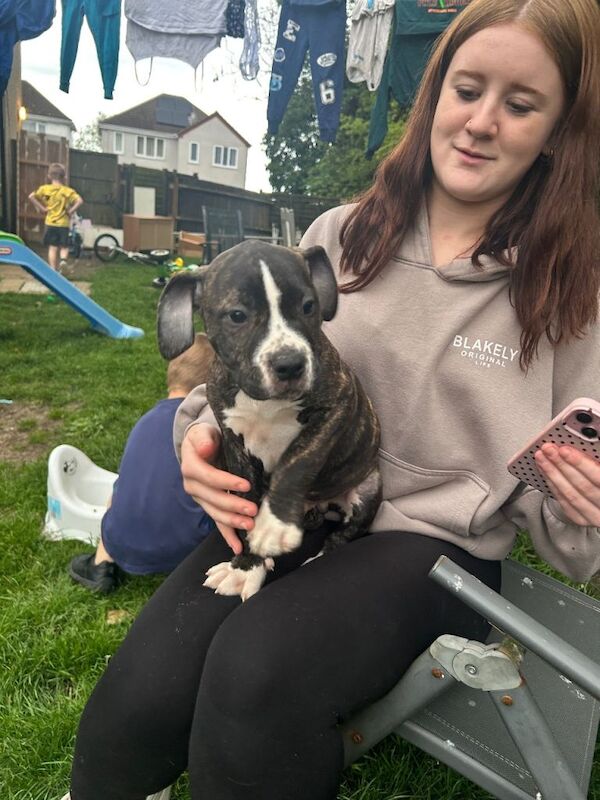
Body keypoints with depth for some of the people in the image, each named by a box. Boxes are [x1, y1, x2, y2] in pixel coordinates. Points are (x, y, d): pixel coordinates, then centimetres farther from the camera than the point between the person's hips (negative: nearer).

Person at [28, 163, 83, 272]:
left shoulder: (45, 188, 0)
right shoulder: (68, 190, -2)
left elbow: (31, 196, -9)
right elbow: (79, 200, -15)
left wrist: (42, 208, -2)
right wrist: (71, 211, -6)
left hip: (50, 223, 1)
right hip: (64, 223, -1)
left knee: (53, 248, 5)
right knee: (64, 247, 10)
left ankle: (53, 270, 2)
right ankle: (63, 259, -19)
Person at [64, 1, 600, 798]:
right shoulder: (339, 236, 6)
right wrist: (206, 433, -10)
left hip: (438, 541, -2)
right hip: (288, 512, 3)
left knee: (255, 677, -32)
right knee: (135, 701, -20)